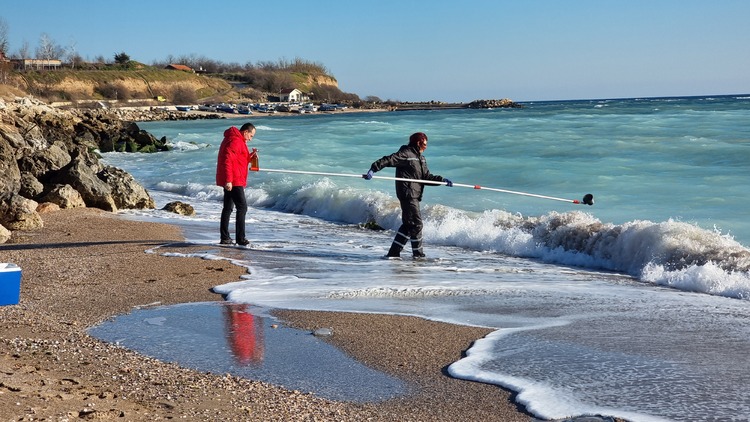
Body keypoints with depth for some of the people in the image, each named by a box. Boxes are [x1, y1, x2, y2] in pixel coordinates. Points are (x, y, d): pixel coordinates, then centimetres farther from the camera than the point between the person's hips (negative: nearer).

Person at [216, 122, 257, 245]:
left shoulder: (237, 140, 19)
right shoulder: (235, 141, -14)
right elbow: (228, 160, -22)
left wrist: (251, 156, 10)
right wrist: (228, 180, -26)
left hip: (230, 181, 11)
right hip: (233, 181, -11)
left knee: (228, 208, 12)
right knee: (242, 207, -10)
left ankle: (225, 238, 15)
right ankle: (240, 238, -11)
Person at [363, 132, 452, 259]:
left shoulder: (421, 158, 19)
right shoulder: (405, 154, -9)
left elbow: (427, 176, 18)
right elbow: (387, 160, -17)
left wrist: (442, 180, 5)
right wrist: (373, 169, -29)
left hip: (414, 194, 10)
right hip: (407, 193, -10)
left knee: (408, 224, 12)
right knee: (416, 224, -6)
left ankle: (394, 252, 15)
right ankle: (418, 253, 6)